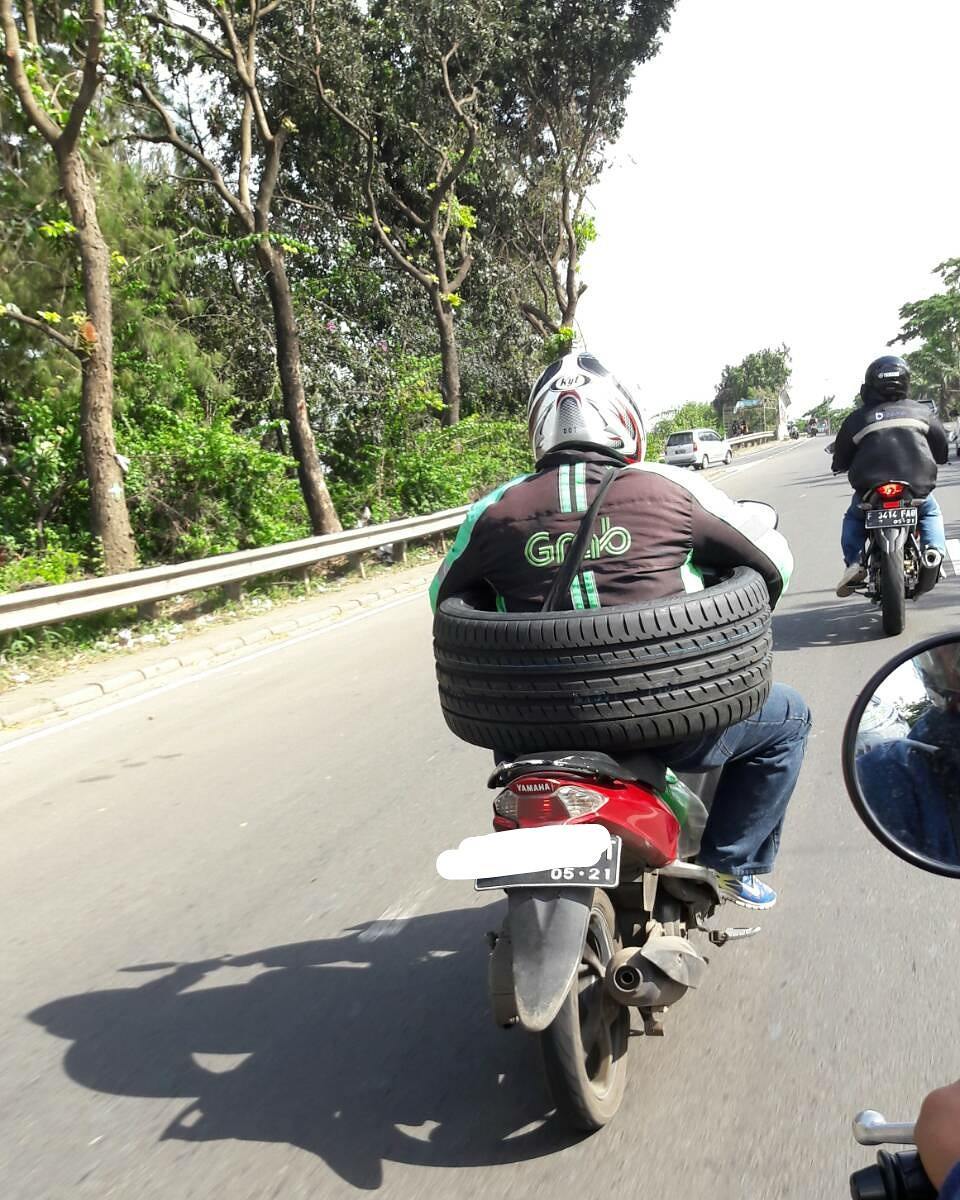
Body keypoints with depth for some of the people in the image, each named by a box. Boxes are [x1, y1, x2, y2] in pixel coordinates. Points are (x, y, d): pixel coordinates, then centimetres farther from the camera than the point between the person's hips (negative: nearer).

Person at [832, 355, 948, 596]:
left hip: (870, 490, -1)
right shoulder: (920, 412, 9)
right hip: (917, 487, 1)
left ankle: (853, 562, 6)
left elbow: (840, 462, 11)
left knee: (853, 517, 28)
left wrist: (839, 465, 35)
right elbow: (941, 449, 19)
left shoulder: (857, 419, 4)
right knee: (931, 512, 32)